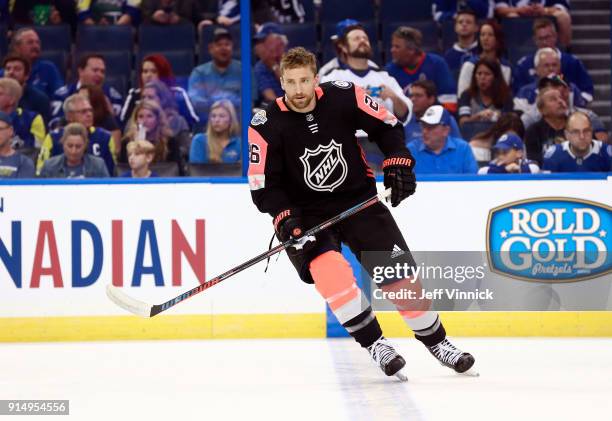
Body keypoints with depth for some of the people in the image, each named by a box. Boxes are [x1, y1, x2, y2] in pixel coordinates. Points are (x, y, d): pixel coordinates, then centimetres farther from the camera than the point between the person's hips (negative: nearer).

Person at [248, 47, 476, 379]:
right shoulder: (267, 125, -14)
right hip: (306, 212, -1)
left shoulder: (344, 97, -12)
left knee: (399, 275, -4)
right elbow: (263, 184, -9)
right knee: (329, 268, -29)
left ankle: (436, 342, 17)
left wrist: (398, 163, -10)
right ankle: (375, 345, -20)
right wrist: (284, 218, -22)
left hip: (358, 199, 2)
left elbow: (386, 125, 2)